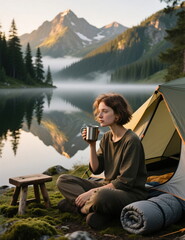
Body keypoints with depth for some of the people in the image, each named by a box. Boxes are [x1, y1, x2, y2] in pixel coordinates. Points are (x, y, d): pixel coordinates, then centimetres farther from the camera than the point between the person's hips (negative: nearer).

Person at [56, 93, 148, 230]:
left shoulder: (131, 141, -18)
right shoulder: (107, 138, 7)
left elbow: (125, 181, -21)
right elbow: (96, 170, 6)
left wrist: (92, 192, -20)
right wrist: (92, 145, -7)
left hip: (131, 193, -8)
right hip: (108, 187, 9)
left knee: (100, 197, -42)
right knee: (63, 180, -2)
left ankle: (75, 205, -10)